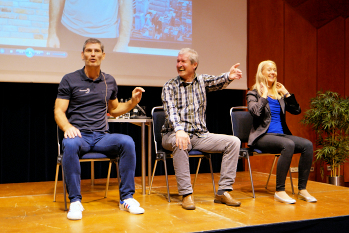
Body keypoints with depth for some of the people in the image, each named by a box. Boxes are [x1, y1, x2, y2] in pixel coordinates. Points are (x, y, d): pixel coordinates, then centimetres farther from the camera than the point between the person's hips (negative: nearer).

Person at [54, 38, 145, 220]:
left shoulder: (109, 81, 16)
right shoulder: (70, 80, 5)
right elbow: (59, 111, 1)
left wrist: (133, 101, 10)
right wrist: (67, 126, -21)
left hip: (102, 137, 3)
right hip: (79, 135, -2)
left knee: (127, 142, -28)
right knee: (70, 144, -38)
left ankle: (126, 197, -18)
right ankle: (75, 201, -26)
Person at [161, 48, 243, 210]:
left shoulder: (202, 81, 9)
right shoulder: (169, 86, 1)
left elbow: (217, 82, -13)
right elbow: (170, 110, -17)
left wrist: (229, 77, -38)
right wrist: (179, 130, -36)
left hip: (200, 135, 3)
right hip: (174, 134, -3)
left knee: (233, 141, -13)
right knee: (180, 143, -38)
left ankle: (223, 192, -12)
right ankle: (186, 194, -31)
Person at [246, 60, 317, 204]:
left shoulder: (279, 94, 19)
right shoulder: (254, 94, 3)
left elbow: (296, 111, 11)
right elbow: (255, 112, -17)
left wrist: (286, 93, 6)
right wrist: (264, 95, -7)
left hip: (281, 134, 6)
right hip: (263, 137, -6)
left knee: (307, 145, -19)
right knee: (288, 145, -33)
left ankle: (302, 189, -13)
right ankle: (279, 191, -27)